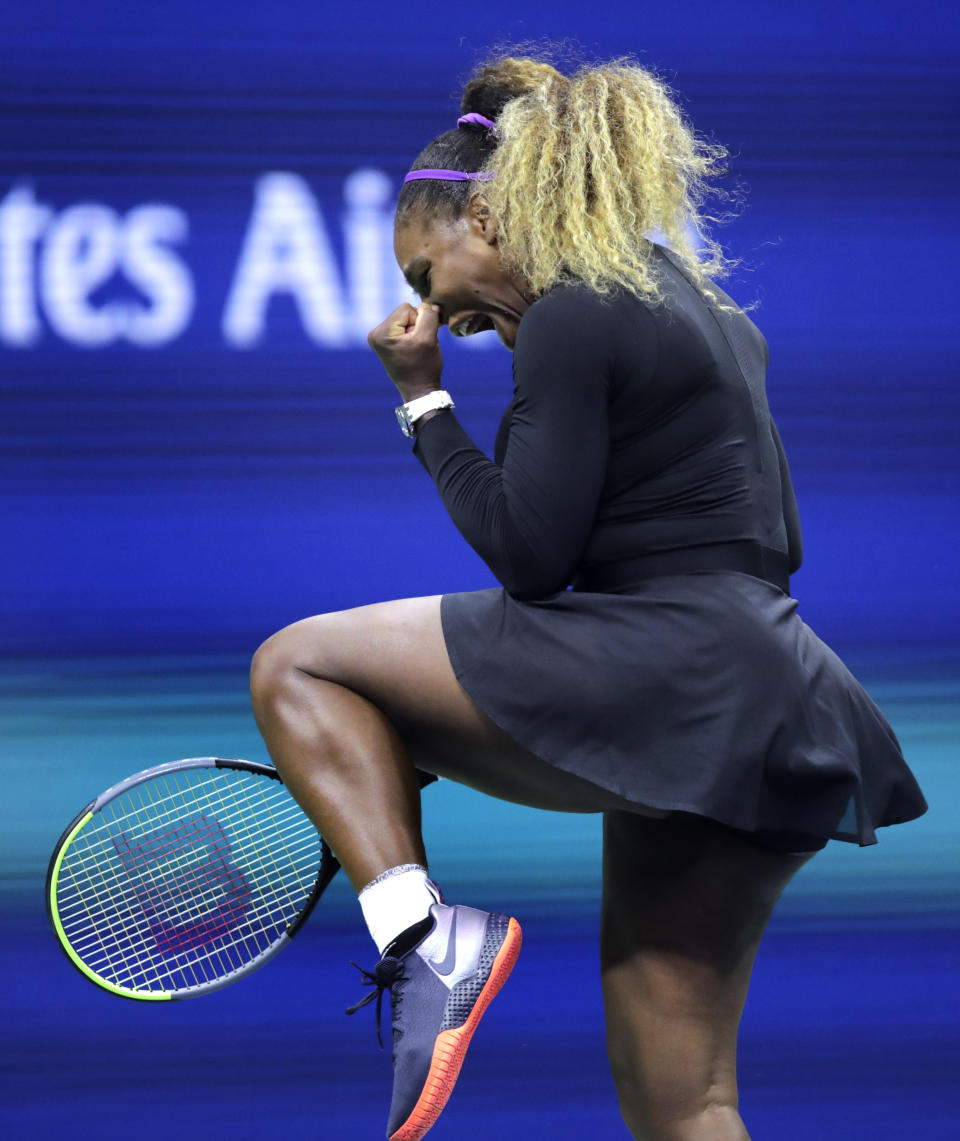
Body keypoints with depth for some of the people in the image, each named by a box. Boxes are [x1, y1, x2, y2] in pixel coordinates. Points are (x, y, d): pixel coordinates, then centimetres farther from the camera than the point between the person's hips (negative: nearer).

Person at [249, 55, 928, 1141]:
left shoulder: (571, 321, -8)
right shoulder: (704, 308, 21)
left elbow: (527, 554, -11)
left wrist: (423, 402, -1)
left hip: (663, 678, -9)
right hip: (765, 716, 10)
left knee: (297, 666, 1)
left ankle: (424, 937, -16)